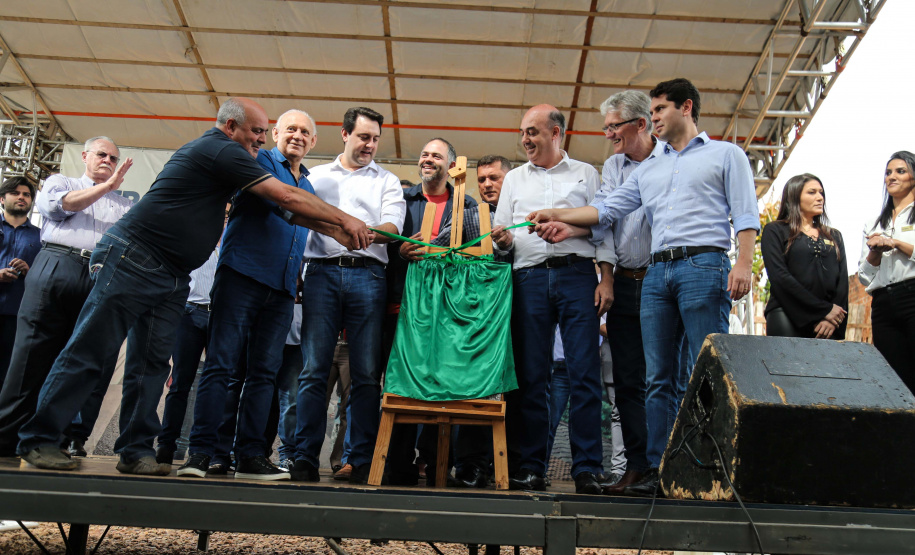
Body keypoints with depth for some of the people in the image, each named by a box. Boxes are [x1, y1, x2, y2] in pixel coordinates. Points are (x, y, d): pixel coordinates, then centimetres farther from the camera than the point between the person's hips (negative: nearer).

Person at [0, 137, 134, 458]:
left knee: (92, 366, -5)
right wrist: (107, 186, 1)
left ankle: (72, 439, -1)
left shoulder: (125, 205, 28)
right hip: (57, 266, -2)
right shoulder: (60, 182, 24)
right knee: (32, 357, -4)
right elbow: (60, 204, 1)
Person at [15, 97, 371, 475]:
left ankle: (136, 451, 7)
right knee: (89, 353, -4)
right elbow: (286, 197, -15)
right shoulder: (221, 150, -13)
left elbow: (277, 207, 16)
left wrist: (335, 230, 9)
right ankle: (39, 439, 5)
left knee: (152, 363, 5)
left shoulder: (216, 154, 18)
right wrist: (345, 221, -7)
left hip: (171, 277, 10)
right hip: (131, 259, -10)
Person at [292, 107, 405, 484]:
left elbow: (393, 226, 2)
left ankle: (362, 461, 2)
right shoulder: (316, 176, 22)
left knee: (366, 373, -3)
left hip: (367, 273, 0)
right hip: (321, 271, 1)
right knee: (314, 369, -5)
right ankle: (305, 458, 0)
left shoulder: (387, 181, 18)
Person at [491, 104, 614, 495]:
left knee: (584, 374, -7)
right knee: (531, 376, -1)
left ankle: (587, 469, -3)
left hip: (577, 274, -2)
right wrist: (503, 240, -5)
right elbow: (501, 231, 19)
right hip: (529, 278, 2)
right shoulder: (514, 179, 22)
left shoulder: (585, 174, 15)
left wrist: (606, 279, -2)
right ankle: (531, 467, 5)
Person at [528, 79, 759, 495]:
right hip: (657, 273, 5)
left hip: (703, 265, -5)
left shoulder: (725, 154, 13)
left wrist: (743, 264, -12)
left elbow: (746, 214, 3)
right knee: (658, 378, 2)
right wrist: (559, 217, 6)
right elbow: (610, 208, 17)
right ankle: (658, 468, 6)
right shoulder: (649, 169, 26)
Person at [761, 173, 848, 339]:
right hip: (787, 316, -4)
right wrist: (824, 309, -9)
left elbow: (842, 280, 12)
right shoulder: (775, 231, 7)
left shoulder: (834, 236, 23)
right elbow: (779, 277, -6)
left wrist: (833, 319, -6)